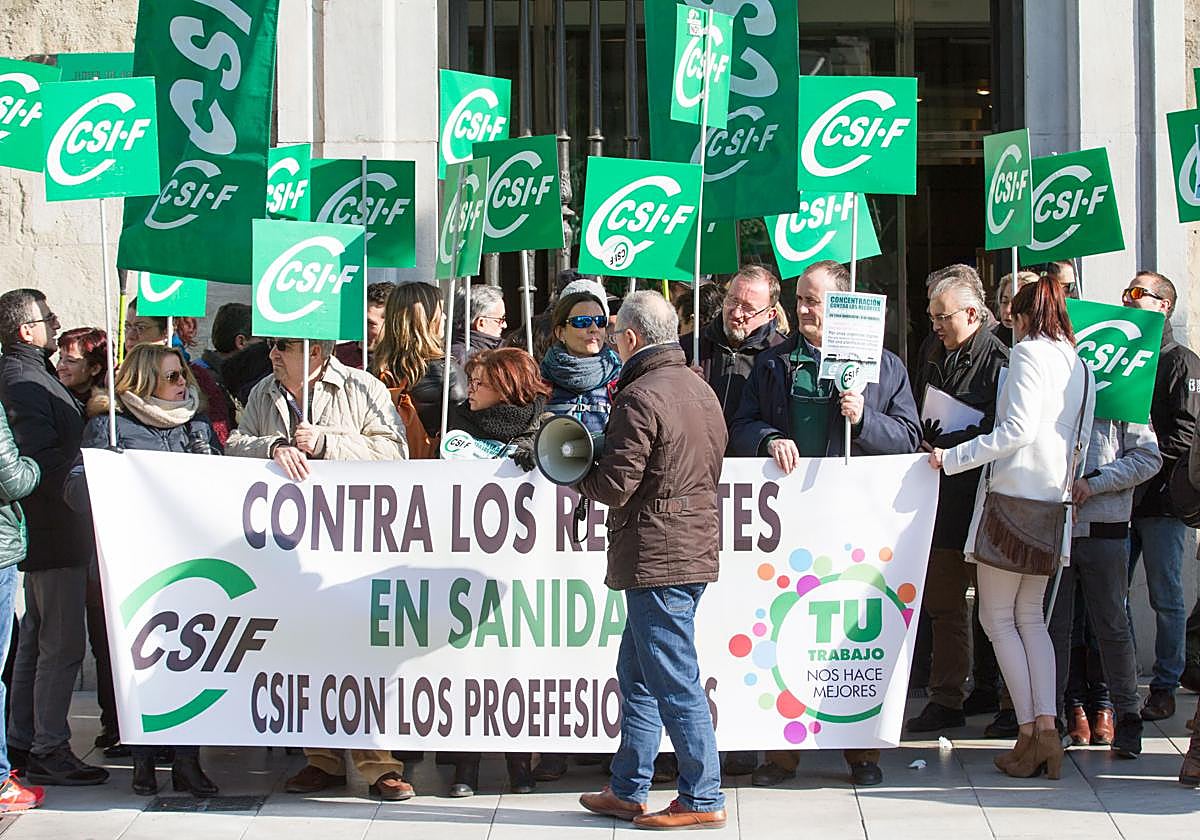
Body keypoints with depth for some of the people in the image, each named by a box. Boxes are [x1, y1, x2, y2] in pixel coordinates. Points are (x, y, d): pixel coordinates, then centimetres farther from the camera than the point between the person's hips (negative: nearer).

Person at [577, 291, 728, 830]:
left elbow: (615, 485, -18)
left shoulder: (640, 397, -16)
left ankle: (703, 800, 0)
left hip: (656, 558, -10)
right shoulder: (700, 390, 14)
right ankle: (627, 791, 22)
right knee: (636, 671, 17)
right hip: (697, 542, 10)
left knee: (674, 682, -4)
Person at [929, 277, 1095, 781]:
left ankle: (1028, 734, -4)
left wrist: (953, 458, -14)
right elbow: (1080, 445, 12)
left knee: (998, 617, 1)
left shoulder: (1028, 353, -9)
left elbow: (1018, 430, -18)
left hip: (1012, 496, -7)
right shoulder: (1081, 367, 13)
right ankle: (1047, 728, 0)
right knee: (1030, 617, 13)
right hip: (1052, 505, 7)